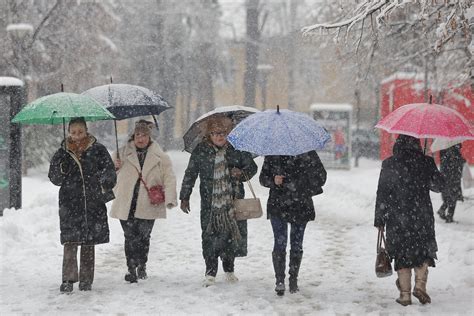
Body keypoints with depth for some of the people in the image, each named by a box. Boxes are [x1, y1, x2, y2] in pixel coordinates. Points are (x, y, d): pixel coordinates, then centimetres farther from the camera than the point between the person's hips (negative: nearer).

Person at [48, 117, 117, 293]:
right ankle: (68, 279, -9)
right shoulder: (63, 152, 6)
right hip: (70, 204, 0)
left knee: (89, 243, 6)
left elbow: (110, 171, 1)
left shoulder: (98, 150, 3)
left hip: (93, 203, 0)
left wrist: (106, 183, -19)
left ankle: (86, 280, 15)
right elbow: (55, 179, 7)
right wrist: (61, 168, -14)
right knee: (70, 241, -11)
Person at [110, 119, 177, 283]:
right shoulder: (122, 153, 8)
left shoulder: (160, 156, 4)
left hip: (148, 206, -1)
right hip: (126, 205, 1)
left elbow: (169, 178, 3)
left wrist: (169, 199, -9)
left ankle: (141, 265, 20)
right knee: (130, 237, -1)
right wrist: (115, 167, -7)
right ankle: (131, 268, 7)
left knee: (144, 236, 0)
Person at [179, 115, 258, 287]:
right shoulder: (201, 150, 2)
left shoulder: (237, 148, 1)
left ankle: (229, 269, 25)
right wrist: (184, 197, 6)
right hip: (210, 203, -1)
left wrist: (242, 173, -11)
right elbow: (190, 174, 8)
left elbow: (252, 167, 12)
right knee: (210, 236, -6)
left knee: (232, 234, 6)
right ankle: (210, 272, 2)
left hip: (233, 201, 1)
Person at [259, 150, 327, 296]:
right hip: (277, 205, 0)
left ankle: (294, 279, 18)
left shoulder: (307, 153, 0)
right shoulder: (272, 154, 4)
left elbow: (321, 175, 5)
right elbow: (263, 177, 9)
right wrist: (273, 181, -12)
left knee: (296, 245, 6)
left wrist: (308, 190, -5)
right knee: (280, 243, -10)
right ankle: (279, 280, -7)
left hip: (300, 206, 0)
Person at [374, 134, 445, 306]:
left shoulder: (389, 165, -4)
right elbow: (439, 185, 8)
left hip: (397, 218, 0)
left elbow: (382, 194, -3)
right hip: (422, 217, 0)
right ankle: (420, 284, -4)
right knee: (423, 252, 15)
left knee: (402, 255, 8)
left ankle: (405, 294, 7)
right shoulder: (426, 162, -4)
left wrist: (379, 219, 4)